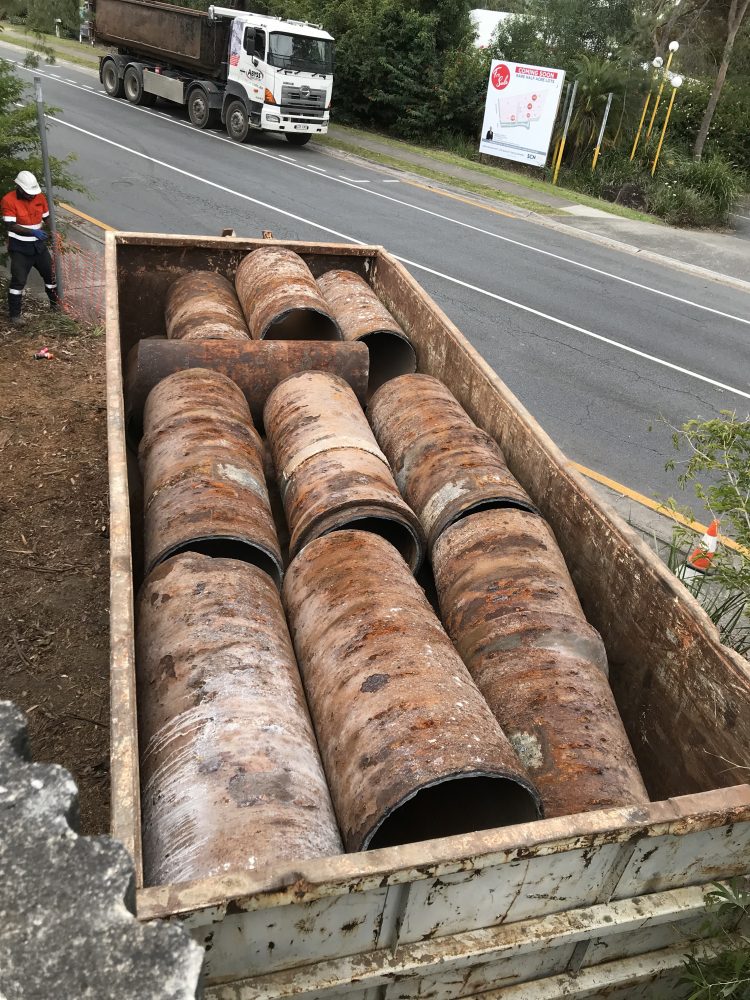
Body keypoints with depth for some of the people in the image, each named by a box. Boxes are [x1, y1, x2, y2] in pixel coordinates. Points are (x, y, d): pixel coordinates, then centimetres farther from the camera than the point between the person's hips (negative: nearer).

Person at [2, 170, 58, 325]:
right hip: (19, 248, -5)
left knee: (51, 275, 13)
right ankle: (14, 314, 2)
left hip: (39, 245, 5)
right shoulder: (8, 201, -15)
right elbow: (11, 226, -20)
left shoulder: (40, 197, 0)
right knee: (18, 280, -7)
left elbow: (47, 217, 13)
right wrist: (34, 232, -28)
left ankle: (55, 304, 34)